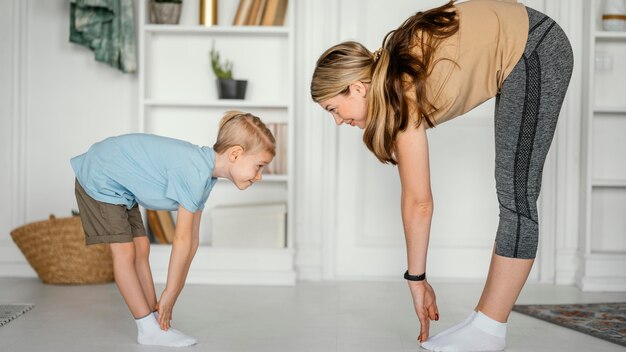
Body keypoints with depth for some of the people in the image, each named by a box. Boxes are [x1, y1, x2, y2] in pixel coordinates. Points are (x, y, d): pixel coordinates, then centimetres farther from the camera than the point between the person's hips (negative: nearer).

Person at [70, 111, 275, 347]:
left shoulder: (206, 174, -4)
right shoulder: (194, 171, -35)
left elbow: (192, 239, -2)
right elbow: (181, 240, -29)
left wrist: (172, 293, -1)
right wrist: (170, 294, -20)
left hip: (119, 184, 9)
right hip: (98, 177, -9)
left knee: (141, 248, 6)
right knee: (124, 251, -10)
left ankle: (155, 321, 10)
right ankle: (149, 329, -5)